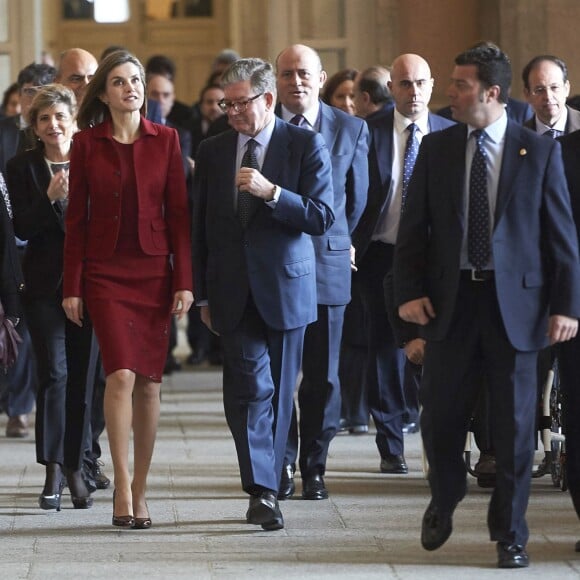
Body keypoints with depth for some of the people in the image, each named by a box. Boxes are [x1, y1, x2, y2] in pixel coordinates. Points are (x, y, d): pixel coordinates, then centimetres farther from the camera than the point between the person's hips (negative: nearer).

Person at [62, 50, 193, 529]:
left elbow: (178, 214, 3)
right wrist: (72, 287, 0)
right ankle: (122, 488, -9)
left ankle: (140, 490, 12)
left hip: (154, 272, 1)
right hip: (105, 273, -1)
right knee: (122, 374, -15)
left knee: (149, 382, 3)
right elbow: (76, 219, 4)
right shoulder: (86, 144, 2)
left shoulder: (165, 140, 4)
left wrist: (184, 281, -3)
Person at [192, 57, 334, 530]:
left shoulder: (307, 146, -2)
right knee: (251, 388, -12)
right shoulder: (212, 151, 9)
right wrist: (203, 294, 11)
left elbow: (323, 217, -9)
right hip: (234, 292, 1)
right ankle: (263, 491, -15)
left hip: (285, 288, -1)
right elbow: (200, 227, 13)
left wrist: (271, 192, -22)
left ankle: (266, 485, 19)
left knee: (279, 393, 7)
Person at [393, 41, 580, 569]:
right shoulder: (436, 149, 5)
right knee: (440, 417, 6)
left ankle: (510, 534, 16)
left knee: (514, 425, 3)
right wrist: (409, 291, -5)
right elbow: (414, 228, 6)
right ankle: (444, 501, 33)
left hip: (514, 302, -2)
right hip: (450, 301, 2)